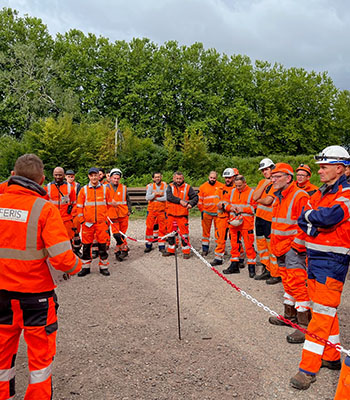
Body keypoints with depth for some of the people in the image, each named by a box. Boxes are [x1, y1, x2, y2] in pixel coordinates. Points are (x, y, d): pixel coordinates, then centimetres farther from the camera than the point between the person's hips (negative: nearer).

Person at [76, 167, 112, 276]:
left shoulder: (105, 189, 5)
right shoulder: (84, 190, 3)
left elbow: (109, 205, 11)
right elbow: (79, 207, 5)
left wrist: (107, 218, 7)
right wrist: (82, 220, 0)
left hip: (101, 222, 0)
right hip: (87, 222, 0)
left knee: (102, 245, 3)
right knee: (86, 245, 7)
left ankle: (103, 267, 16)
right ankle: (86, 267, 19)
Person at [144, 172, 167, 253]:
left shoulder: (165, 185, -1)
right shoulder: (150, 186, 1)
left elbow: (166, 198, -13)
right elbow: (147, 198, -10)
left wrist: (155, 198, -11)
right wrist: (156, 194, -20)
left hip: (161, 210, 0)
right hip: (151, 209, 0)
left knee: (162, 228, 2)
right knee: (149, 227, 3)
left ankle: (161, 246, 12)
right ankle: (148, 245, 16)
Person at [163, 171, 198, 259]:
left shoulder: (187, 187, 3)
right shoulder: (170, 186, 6)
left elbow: (195, 197, 0)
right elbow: (169, 197, -12)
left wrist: (190, 204, -19)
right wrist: (180, 201, -20)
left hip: (182, 214, -3)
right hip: (171, 213, 3)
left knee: (184, 233, -4)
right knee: (170, 232, 12)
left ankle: (186, 251, 6)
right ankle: (171, 250, 25)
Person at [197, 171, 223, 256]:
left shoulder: (221, 186, 2)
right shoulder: (203, 187, 4)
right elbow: (199, 200, 8)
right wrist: (202, 210, 5)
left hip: (218, 213, 0)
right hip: (206, 213, 1)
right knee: (206, 231, 5)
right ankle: (205, 249, 13)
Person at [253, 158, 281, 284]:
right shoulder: (262, 182, 13)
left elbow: (268, 200, -19)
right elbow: (255, 197, -1)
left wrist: (259, 200, 0)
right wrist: (265, 184, -6)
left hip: (270, 218, -8)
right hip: (259, 217, 8)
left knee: (272, 246, -4)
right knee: (261, 244, 15)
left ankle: (276, 274, 4)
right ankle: (266, 270, 27)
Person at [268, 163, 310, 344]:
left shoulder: (299, 196, -15)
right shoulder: (278, 198, 15)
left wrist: (296, 245, -17)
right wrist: (275, 244, 18)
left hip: (294, 250, -9)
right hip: (281, 250, 10)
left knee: (297, 285, -8)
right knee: (287, 283, 19)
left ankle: (305, 325, -1)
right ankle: (290, 316, 33)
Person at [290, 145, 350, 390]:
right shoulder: (320, 193, 13)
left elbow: (330, 216, -29)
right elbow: (302, 219, 8)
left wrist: (310, 215, -10)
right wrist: (315, 226, -10)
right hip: (314, 258, 9)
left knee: (323, 313, -6)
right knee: (324, 311, 17)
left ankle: (309, 369, -2)